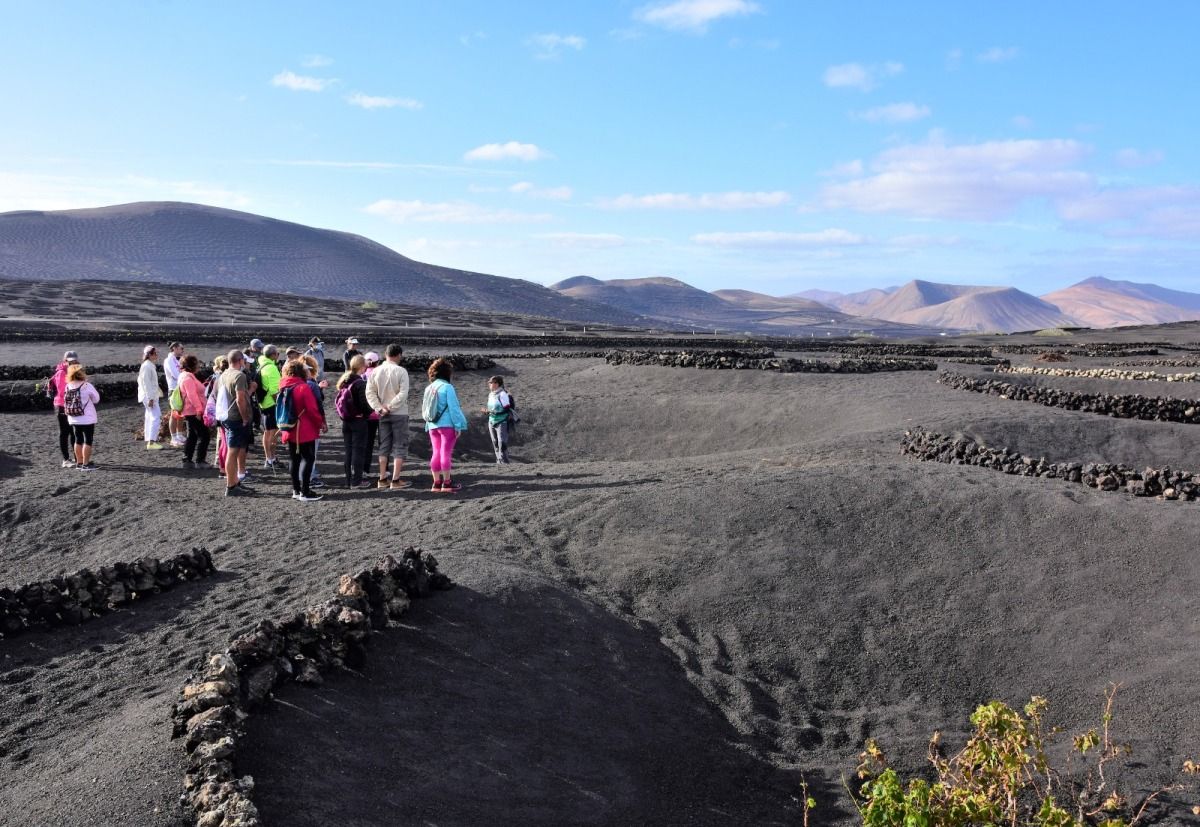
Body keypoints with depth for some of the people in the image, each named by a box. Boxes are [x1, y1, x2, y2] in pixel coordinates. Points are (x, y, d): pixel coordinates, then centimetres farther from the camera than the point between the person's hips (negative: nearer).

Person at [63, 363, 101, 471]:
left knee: (78, 440, 16)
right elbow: (96, 399, -4)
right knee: (88, 441, 1)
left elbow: (66, 401, 3)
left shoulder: (68, 386, -2)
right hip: (87, 419, -5)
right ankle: (86, 464, -1)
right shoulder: (87, 386, -15)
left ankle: (79, 462, 22)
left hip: (73, 419, 5)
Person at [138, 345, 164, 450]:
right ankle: (151, 442, -20)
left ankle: (149, 441, 17)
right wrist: (150, 398, -23)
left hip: (152, 396, 11)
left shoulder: (151, 366, 16)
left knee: (150, 418, 13)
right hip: (149, 396, -11)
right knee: (156, 417, -15)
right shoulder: (146, 366, -14)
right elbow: (146, 383, -20)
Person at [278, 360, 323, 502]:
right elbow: (312, 409, -15)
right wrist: (320, 422, -1)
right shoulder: (303, 387, -15)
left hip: (290, 431, 7)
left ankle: (296, 490, 19)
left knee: (295, 460, 14)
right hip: (305, 431, -7)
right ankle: (305, 492, -6)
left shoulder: (283, 387, 6)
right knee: (308, 459, -2)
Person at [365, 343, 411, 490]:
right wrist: (390, 407, -15)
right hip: (399, 414, -4)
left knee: (384, 446, 15)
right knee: (400, 446, 3)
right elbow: (403, 394, -20)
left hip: (383, 415, 4)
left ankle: (382, 479, 15)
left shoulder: (376, 371, 0)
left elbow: (370, 392, -2)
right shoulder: (401, 371, -12)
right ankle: (395, 481, -1)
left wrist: (380, 408, -6)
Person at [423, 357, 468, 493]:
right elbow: (453, 408, -14)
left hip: (432, 426, 6)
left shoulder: (429, 388, 9)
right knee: (446, 453, -3)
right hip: (447, 425, -6)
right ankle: (447, 483, -1)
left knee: (436, 453, 10)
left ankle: (436, 483, 13)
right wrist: (458, 426, -11)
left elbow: (424, 409, 12)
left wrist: (428, 423, 18)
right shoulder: (447, 387, -11)